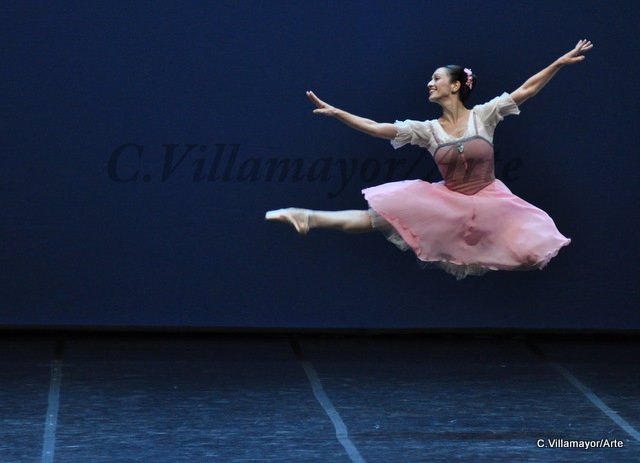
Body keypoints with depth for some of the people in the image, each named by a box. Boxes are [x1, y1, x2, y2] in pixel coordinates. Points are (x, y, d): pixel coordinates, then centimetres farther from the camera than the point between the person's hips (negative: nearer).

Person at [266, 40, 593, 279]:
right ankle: (309, 218, -18)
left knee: (532, 256, -17)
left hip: (489, 201, -1)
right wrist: (335, 112, -17)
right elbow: (377, 129, -9)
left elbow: (525, 91, -9)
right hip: (448, 204, 1)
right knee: (384, 214, -13)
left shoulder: (484, 116, -6)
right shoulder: (427, 130, -2)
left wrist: (560, 63, -17)